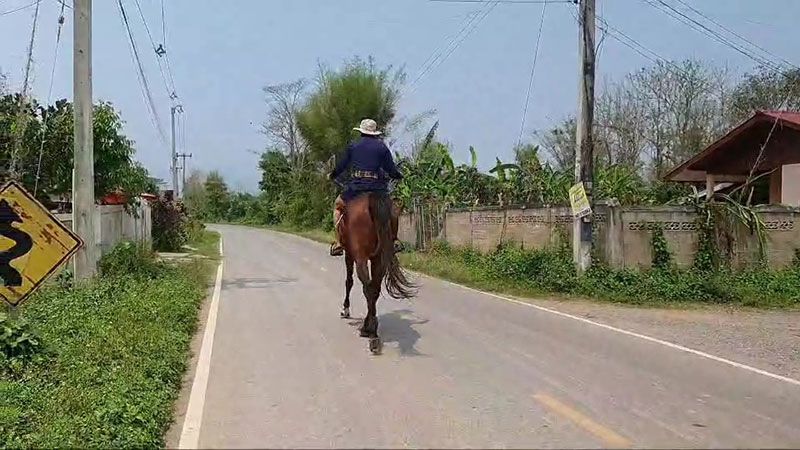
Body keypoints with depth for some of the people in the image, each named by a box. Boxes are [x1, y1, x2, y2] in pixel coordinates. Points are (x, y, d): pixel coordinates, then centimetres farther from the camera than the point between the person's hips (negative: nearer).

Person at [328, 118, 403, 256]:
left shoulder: (353, 146, 9)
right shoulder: (382, 147, 7)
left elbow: (341, 166, 16)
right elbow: (392, 170, 6)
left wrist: (332, 176, 34)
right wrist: (399, 176, 28)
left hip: (355, 187, 0)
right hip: (377, 188, 1)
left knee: (338, 205, 22)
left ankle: (338, 243, 11)